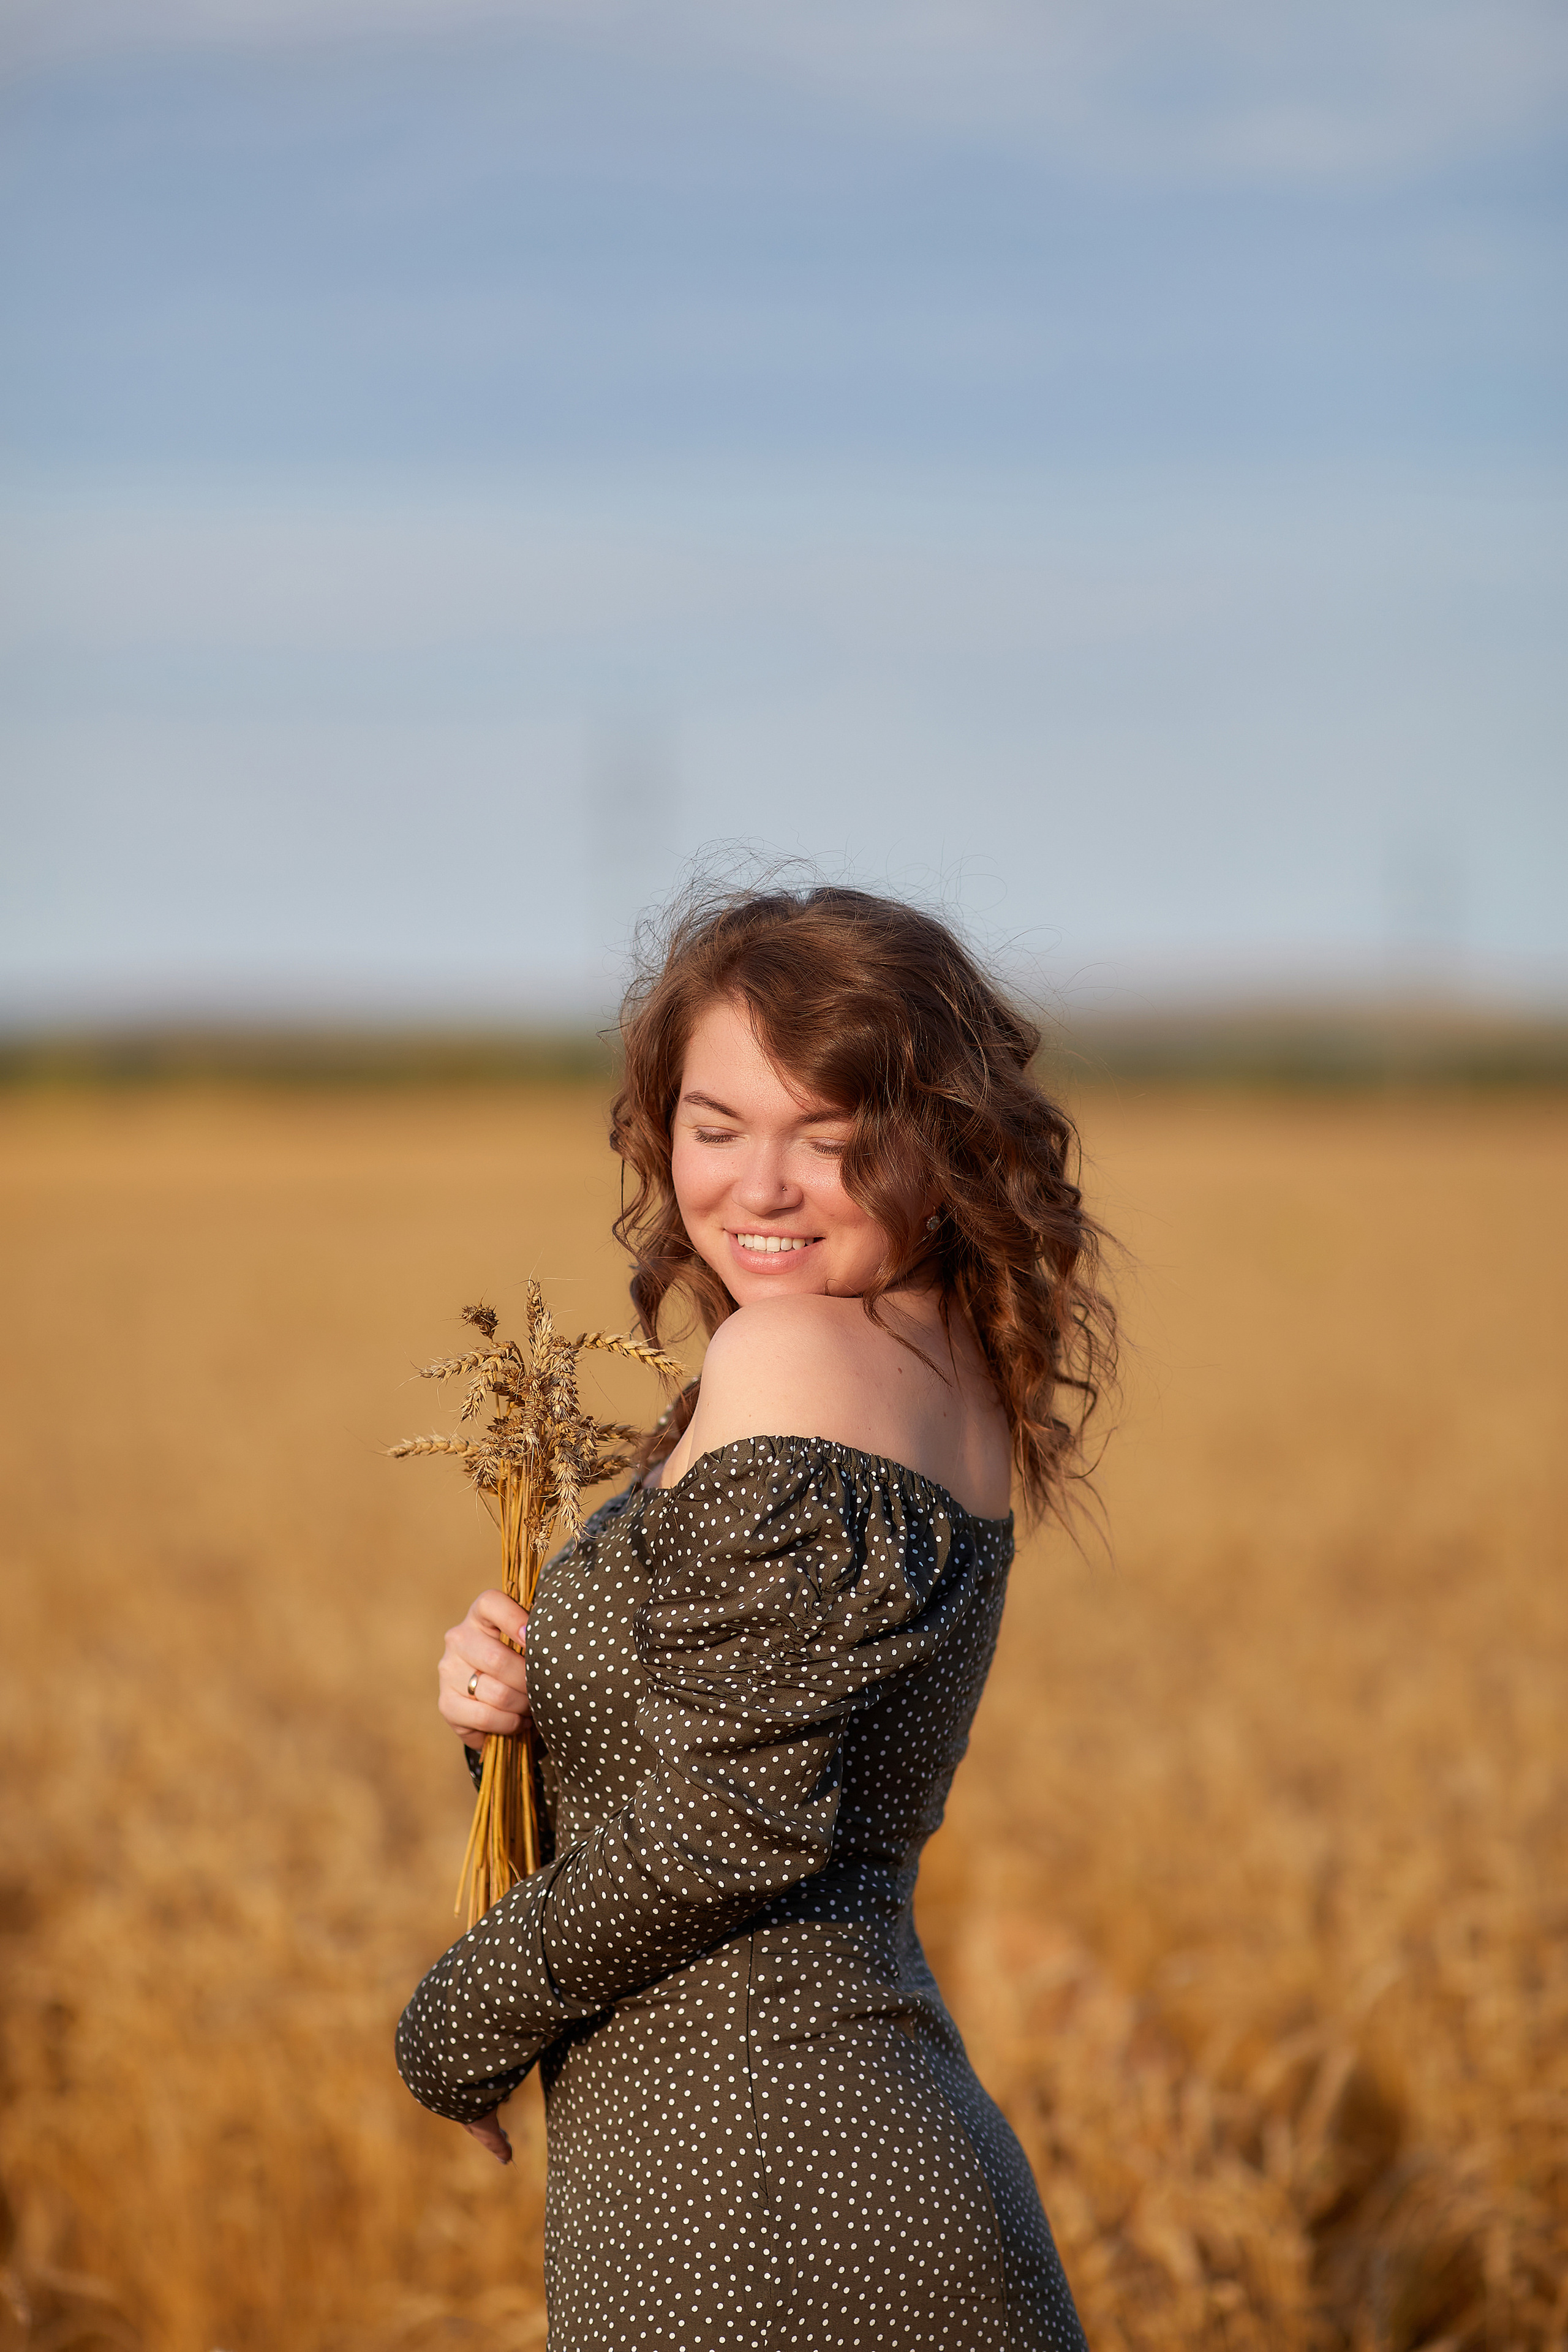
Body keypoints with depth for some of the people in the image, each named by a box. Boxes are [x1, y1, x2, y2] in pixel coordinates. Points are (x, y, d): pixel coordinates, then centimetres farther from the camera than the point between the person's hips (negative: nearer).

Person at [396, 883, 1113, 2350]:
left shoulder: (787, 1360, -15)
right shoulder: (956, 1372, 12)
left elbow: (738, 1817, -19)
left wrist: (460, 2021, -6)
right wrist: (513, 1701, -2)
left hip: (760, 2215, -9)